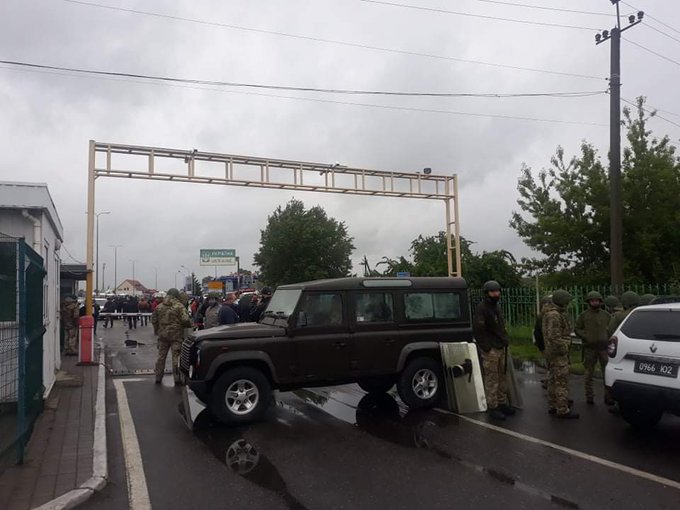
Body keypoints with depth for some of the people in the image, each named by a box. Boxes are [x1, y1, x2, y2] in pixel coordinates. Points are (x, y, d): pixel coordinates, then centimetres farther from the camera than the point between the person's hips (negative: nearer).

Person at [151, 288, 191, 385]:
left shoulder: (159, 307, 7)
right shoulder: (179, 306, -10)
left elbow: (153, 320, 13)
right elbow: (185, 320, -18)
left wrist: (156, 331, 25)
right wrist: (189, 325, 2)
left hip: (162, 335, 5)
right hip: (176, 335, -4)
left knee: (161, 356, 14)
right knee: (176, 357, 0)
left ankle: (158, 377, 20)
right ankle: (177, 379, 2)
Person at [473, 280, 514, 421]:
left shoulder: (496, 307, 15)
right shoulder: (481, 308, -14)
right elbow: (477, 330, -20)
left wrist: (505, 342, 13)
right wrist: (487, 348, -20)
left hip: (501, 348, 9)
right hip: (490, 350, -9)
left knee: (501, 378, 15)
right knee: (491, 380, -3)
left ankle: (502, 404, 26)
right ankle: (492, 408, 5)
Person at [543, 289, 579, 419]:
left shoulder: (552, 313, 15)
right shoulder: (554, 315, -19)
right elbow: (554, 337, -26)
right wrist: (563, 349, -18)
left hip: (553, 352, 11)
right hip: (558, 353, -11)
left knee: (554, 380, 15)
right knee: (562, 381, -7)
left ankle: (553, 406, 22)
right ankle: (562, 410, -3)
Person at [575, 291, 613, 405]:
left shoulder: (606, 314, 10)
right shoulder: (584, 315, 4)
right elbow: (577, 329, 6)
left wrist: (608, 338, -1)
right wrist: (585, 336, -10)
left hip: (604, 347, 2)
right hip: (589, 348, -2)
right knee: (589, 373, 4)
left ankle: (608, 397, 11)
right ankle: (589, 396, 11)